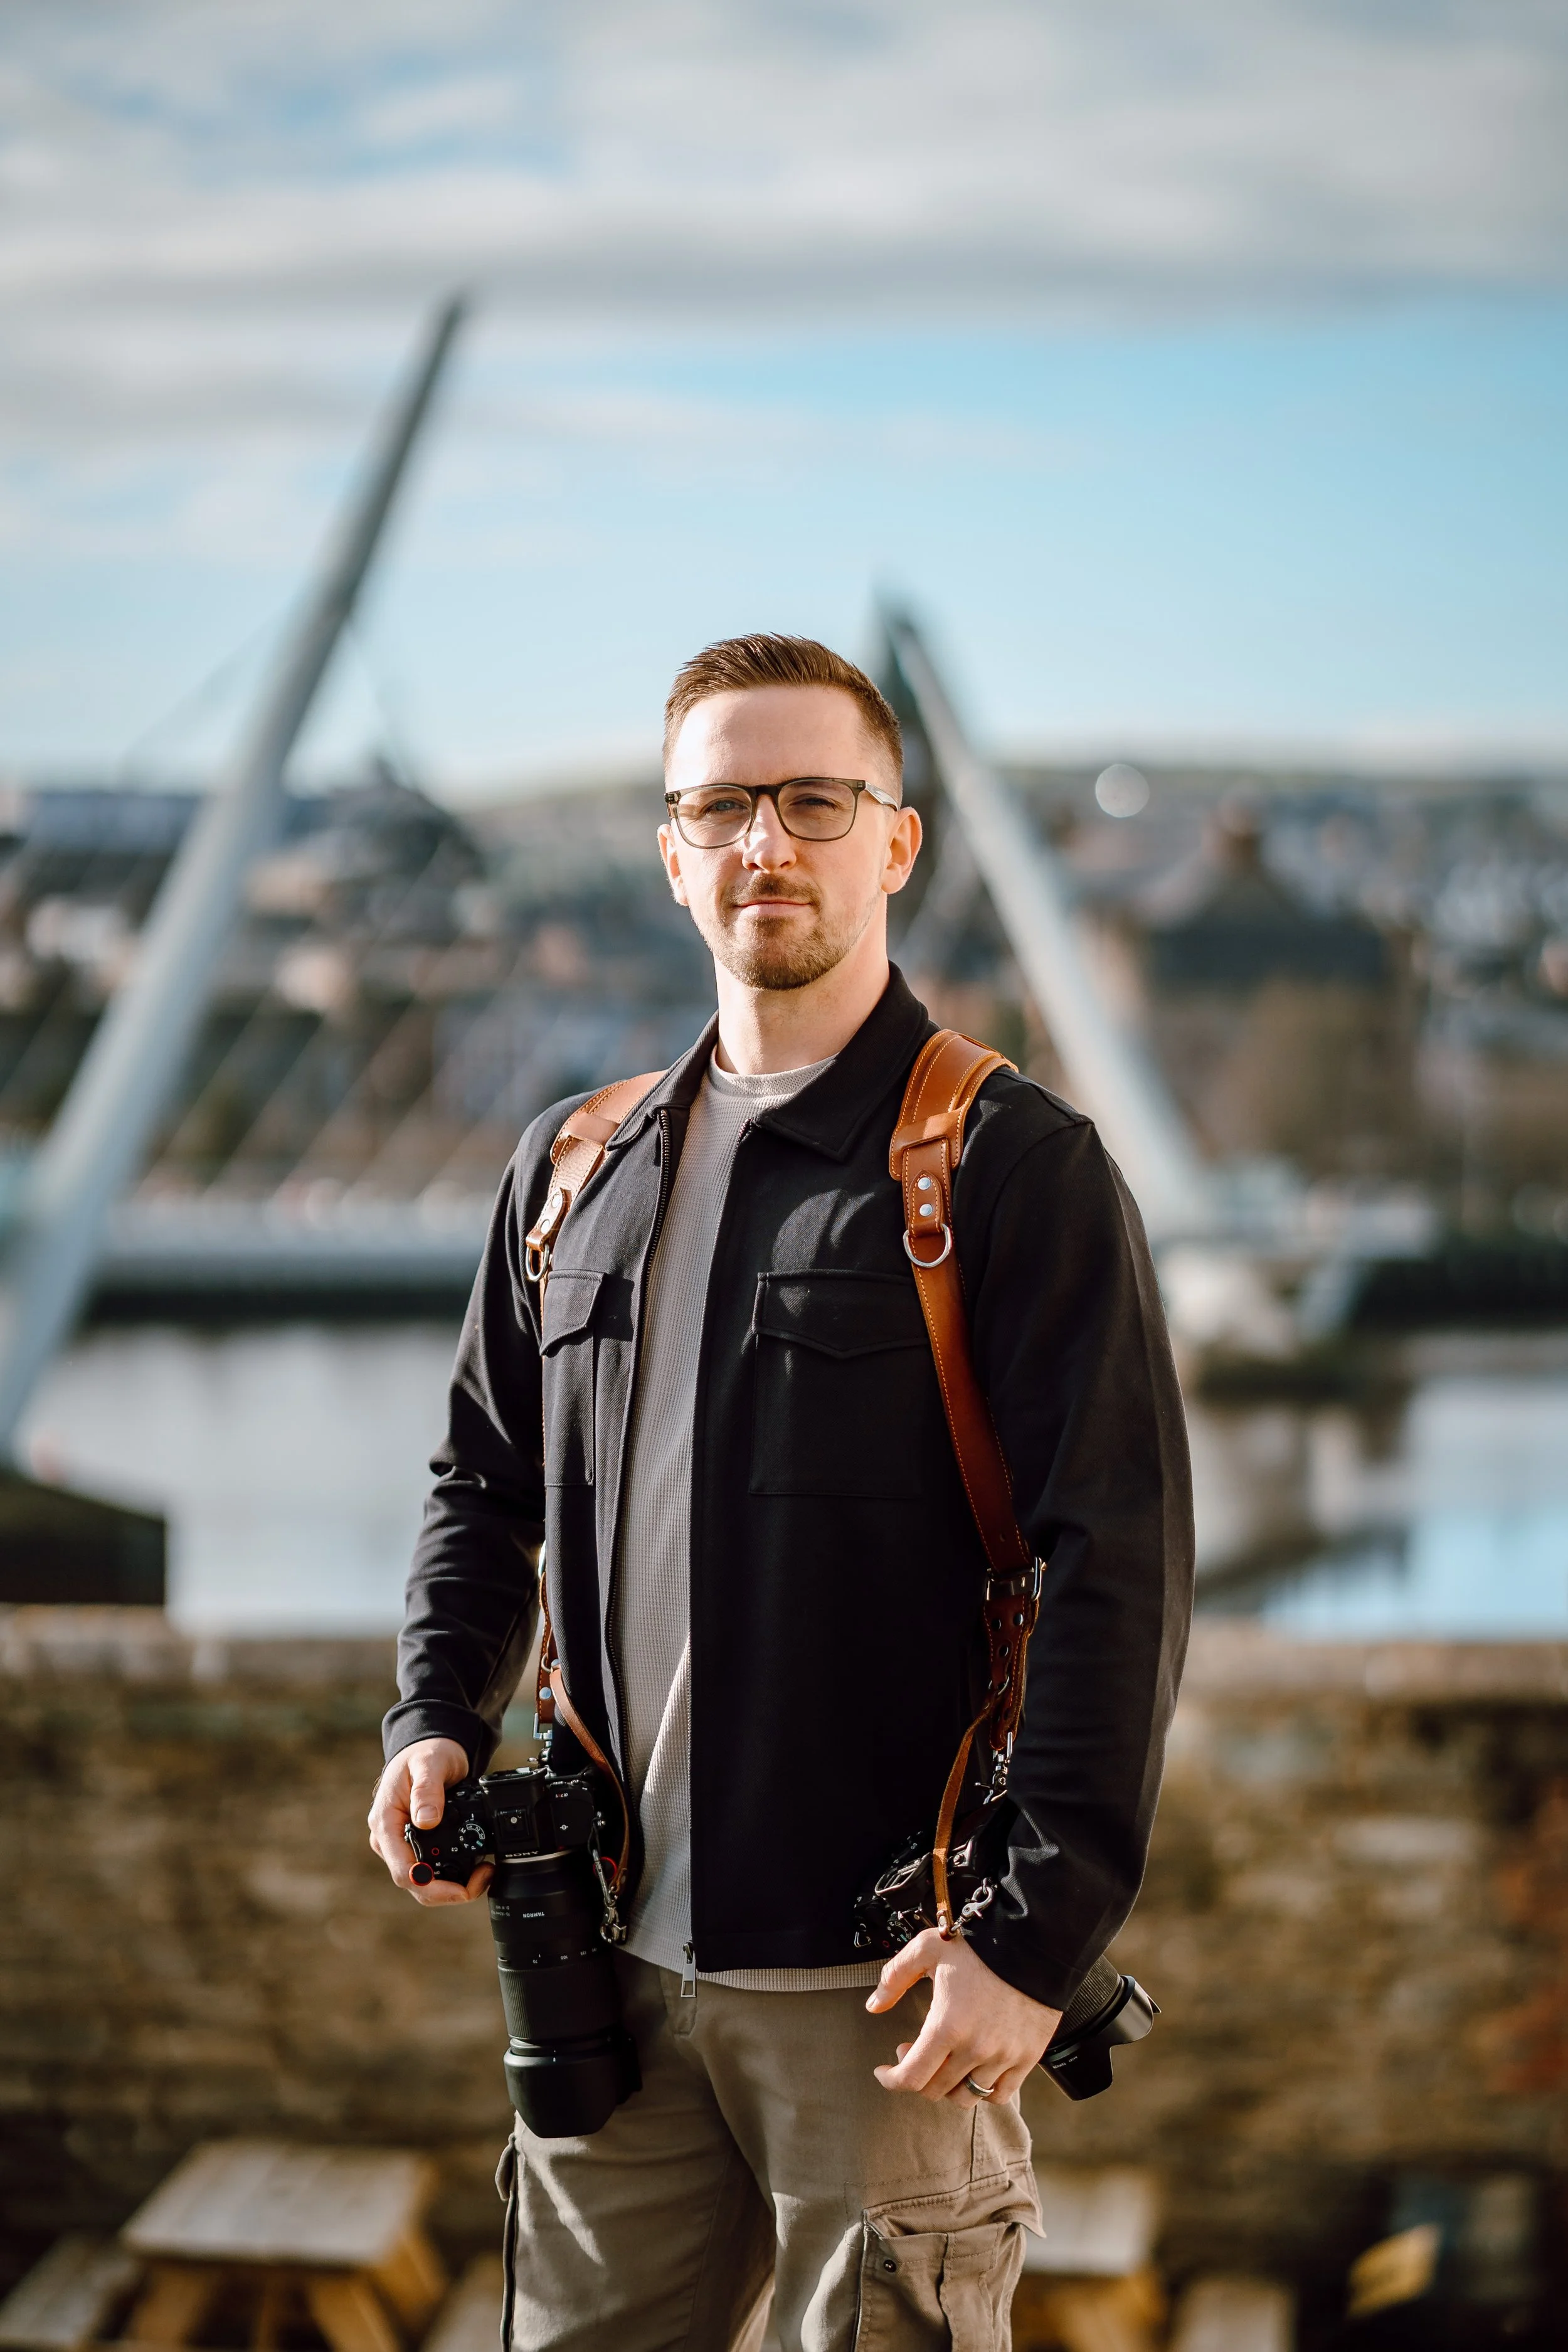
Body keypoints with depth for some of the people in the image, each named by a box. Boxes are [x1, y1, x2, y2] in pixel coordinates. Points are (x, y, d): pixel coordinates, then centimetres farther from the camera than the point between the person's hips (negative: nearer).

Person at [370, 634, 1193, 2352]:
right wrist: (437, 1718, 6)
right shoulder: (577, 1169, 12)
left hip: (881, 1980, -5)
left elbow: (1115, 1568, -11)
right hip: (613, 1960, 5)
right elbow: (486, 1480, 24)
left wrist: (1041, 1937, -17)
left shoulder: (1015, 1166, -5)